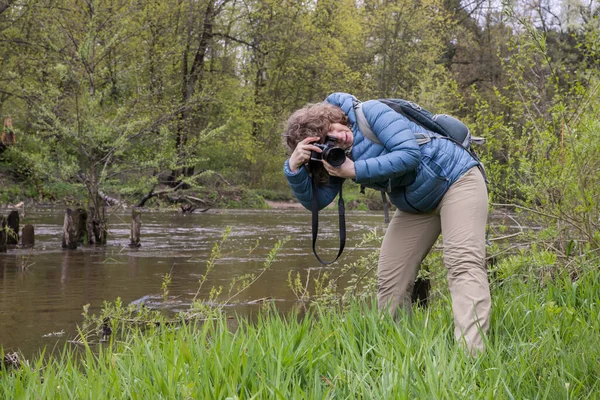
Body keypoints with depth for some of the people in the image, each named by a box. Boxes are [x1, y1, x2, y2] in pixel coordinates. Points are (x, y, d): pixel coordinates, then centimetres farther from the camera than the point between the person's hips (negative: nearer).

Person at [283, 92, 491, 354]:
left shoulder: (369, 112, -22)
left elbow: (409, 155, -31)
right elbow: (315, 200, -8)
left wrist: (355, 171, -31)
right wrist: (295, 167, -24)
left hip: (455, 178, -7)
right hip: (414, 204, 7)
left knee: (463, 262, -24)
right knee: (389, 280, 0)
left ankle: (471, 354, -35)